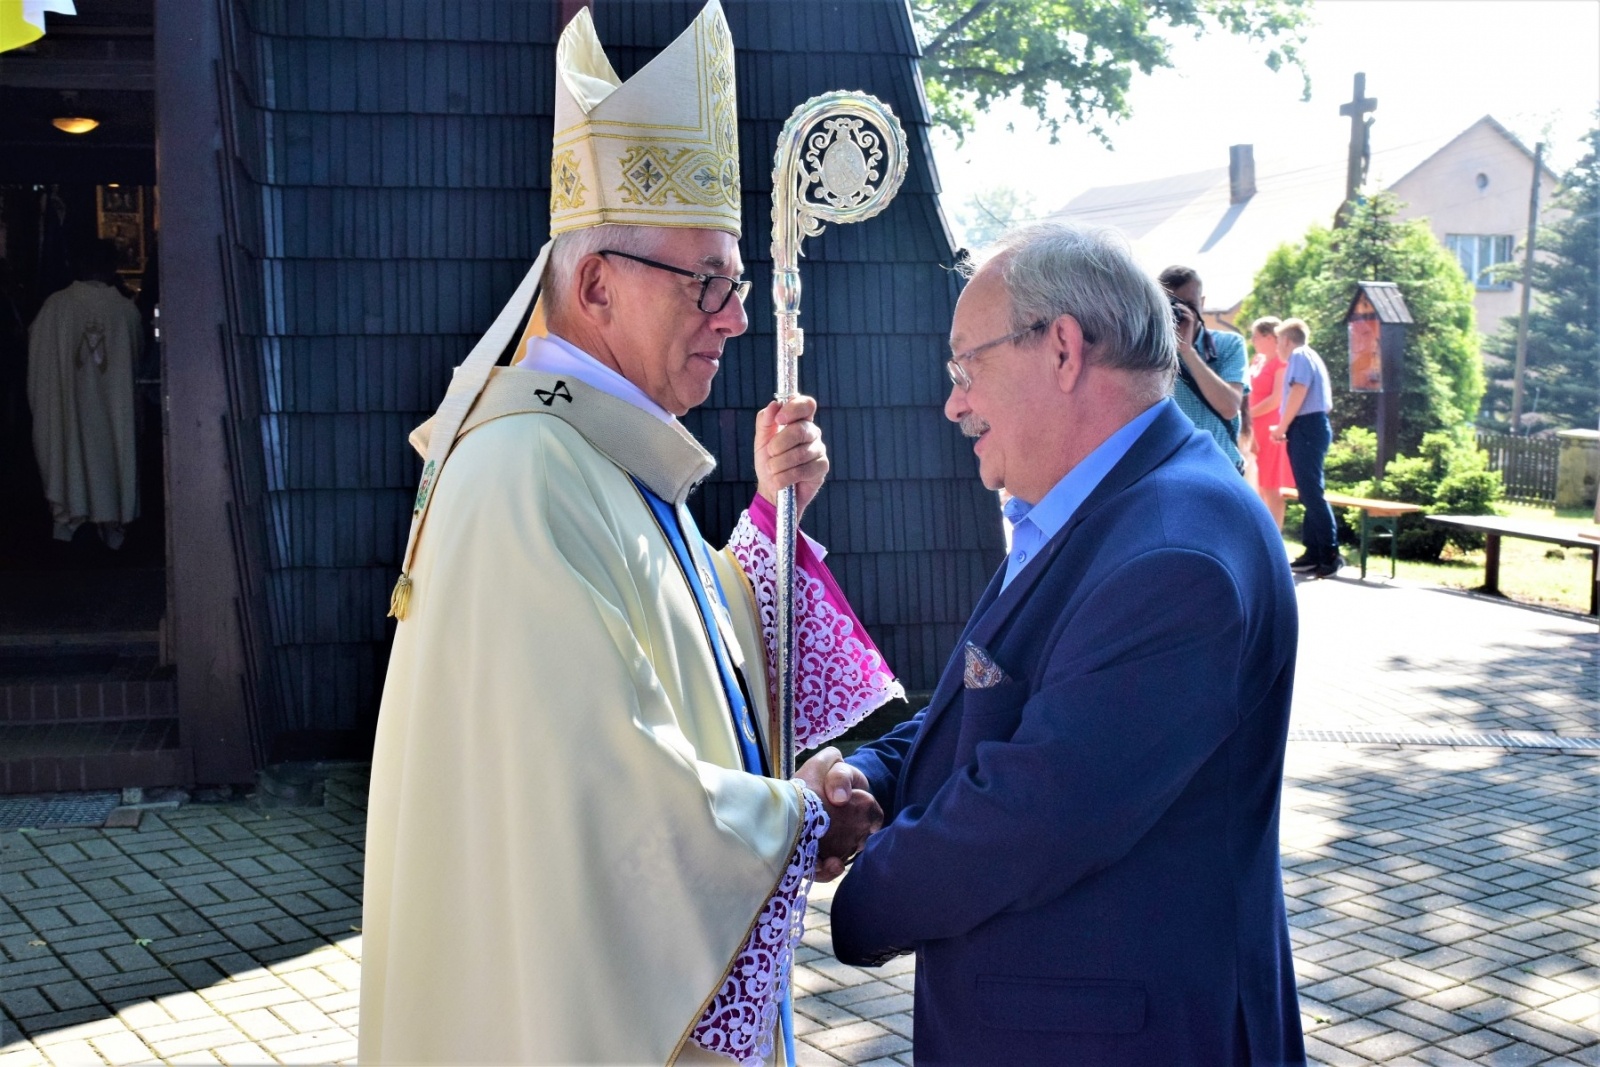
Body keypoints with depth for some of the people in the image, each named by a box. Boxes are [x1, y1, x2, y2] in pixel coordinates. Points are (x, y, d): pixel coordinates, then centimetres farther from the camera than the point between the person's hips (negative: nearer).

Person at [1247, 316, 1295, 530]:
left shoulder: (1281, 362, -10)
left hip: (1270, 430, -9)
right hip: (1257, 430, 9)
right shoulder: (1262, 362, 17)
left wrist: (1247, 414, -13)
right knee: (1260, 487, 11)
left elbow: (1277, 399, -17)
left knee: (1271, 487, -7)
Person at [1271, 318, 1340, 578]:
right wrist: (1286, 428, 18)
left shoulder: (1300, 356, -7)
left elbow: (1298, 394, -18)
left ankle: (1330, 554, -14)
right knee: (1309, 491, 11)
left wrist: (1281, 428, -11)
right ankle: (1313, 552, 14)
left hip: (1305, 427, -10)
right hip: (1314, 426, 10)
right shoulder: (1311, 357, 22)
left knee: (1311, 491, -12)